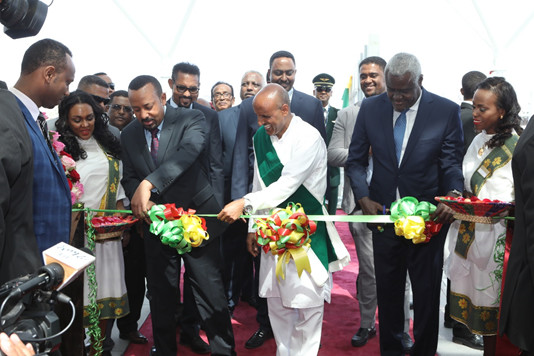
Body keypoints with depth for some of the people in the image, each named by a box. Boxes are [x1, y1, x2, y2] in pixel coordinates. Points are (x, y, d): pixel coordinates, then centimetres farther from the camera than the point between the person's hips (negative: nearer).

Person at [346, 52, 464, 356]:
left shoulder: (446, 111, -7)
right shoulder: (370, 108, -1)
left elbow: (452, 163, -4)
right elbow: (356, 160, 4)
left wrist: (452, 196, -24)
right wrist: (364, 198, -11)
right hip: (383, 213, 2)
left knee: (426, 293, 11)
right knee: (387, 289, 16)